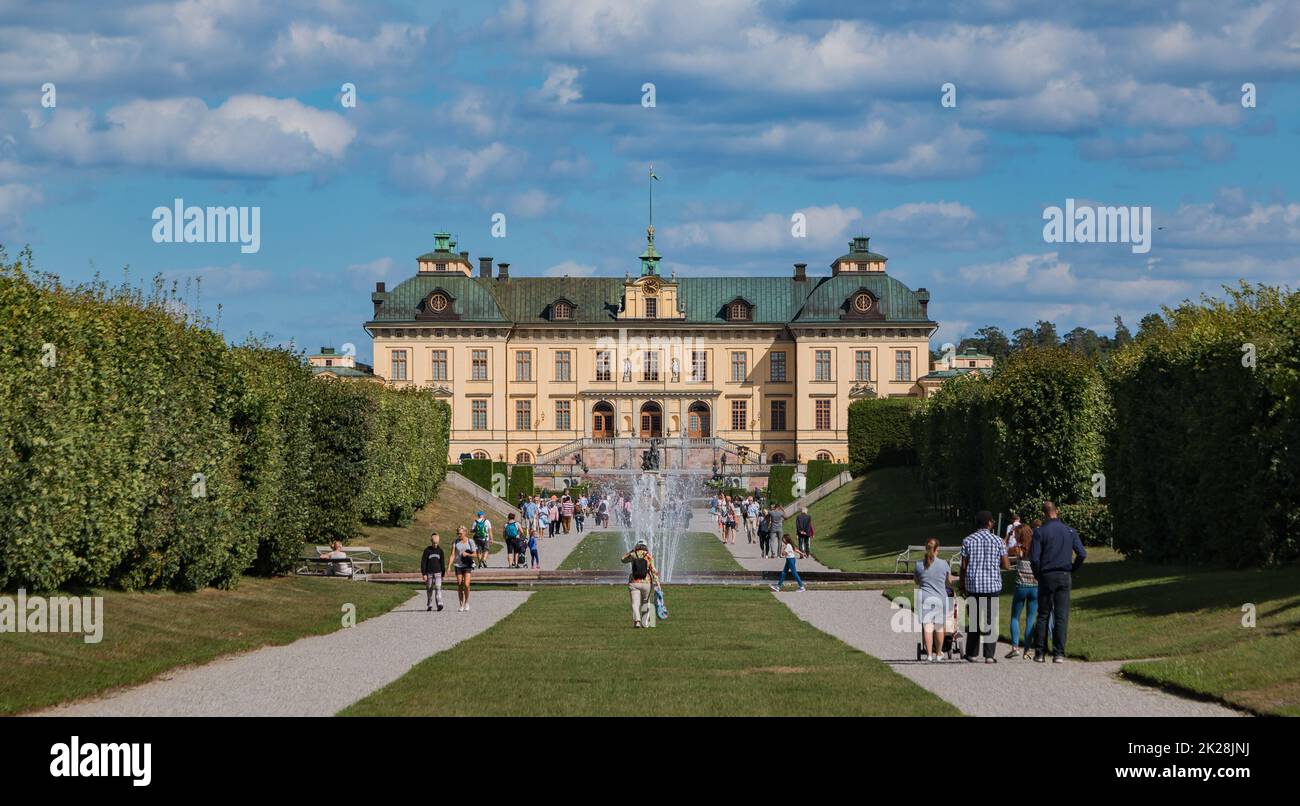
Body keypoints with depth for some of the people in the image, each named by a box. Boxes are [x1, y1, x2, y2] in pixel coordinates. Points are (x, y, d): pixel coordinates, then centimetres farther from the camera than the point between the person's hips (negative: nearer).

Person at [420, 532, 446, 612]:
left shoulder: (440, 550, 5)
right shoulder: (427, 550, -3)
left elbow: (442, 563, 12)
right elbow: (423, 562, -3)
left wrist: (442, 574, 12)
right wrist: (423, 574, -9)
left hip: (438, 572, 0)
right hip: (429, 572, 0)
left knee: (438, 587, -14)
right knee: (429, 589, 6)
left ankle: (439, 604, -20)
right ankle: (429, 606, 16)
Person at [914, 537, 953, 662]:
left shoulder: (919, 565, -2)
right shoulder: (944, 564, -5)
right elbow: (949, 582, 10)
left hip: (924, 598, 0)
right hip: (940, 598, 0)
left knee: (927, 627, -3)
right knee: (939, 627, 13)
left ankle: (929, 654, -10)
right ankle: (938, 653, 25)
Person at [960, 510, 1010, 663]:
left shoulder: (968, 540, 1)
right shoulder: (998, 541, -2)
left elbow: (964, 566, -1)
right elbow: (1007, 566, -2)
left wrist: (962, 586, 8)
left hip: (972, 585, 1)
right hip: (992, 585, -1)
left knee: (973, 620, 8)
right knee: (990, 621, 2)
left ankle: (972, 654, 10)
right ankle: (990, 655, -2)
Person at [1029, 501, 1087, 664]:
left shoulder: (1040, 532, -5)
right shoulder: (1070, 531, 4)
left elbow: (1034, 558, -10)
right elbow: (1082, 554, -1)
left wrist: (1037, 575, 5)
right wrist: (1072, 571, 10)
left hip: (1046, 577, -2)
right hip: (1065, 577, 2)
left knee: (1043, 616, 7)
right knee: (1061, 617, 2)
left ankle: (1040, 653, 6)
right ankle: (1059, 654, -2)